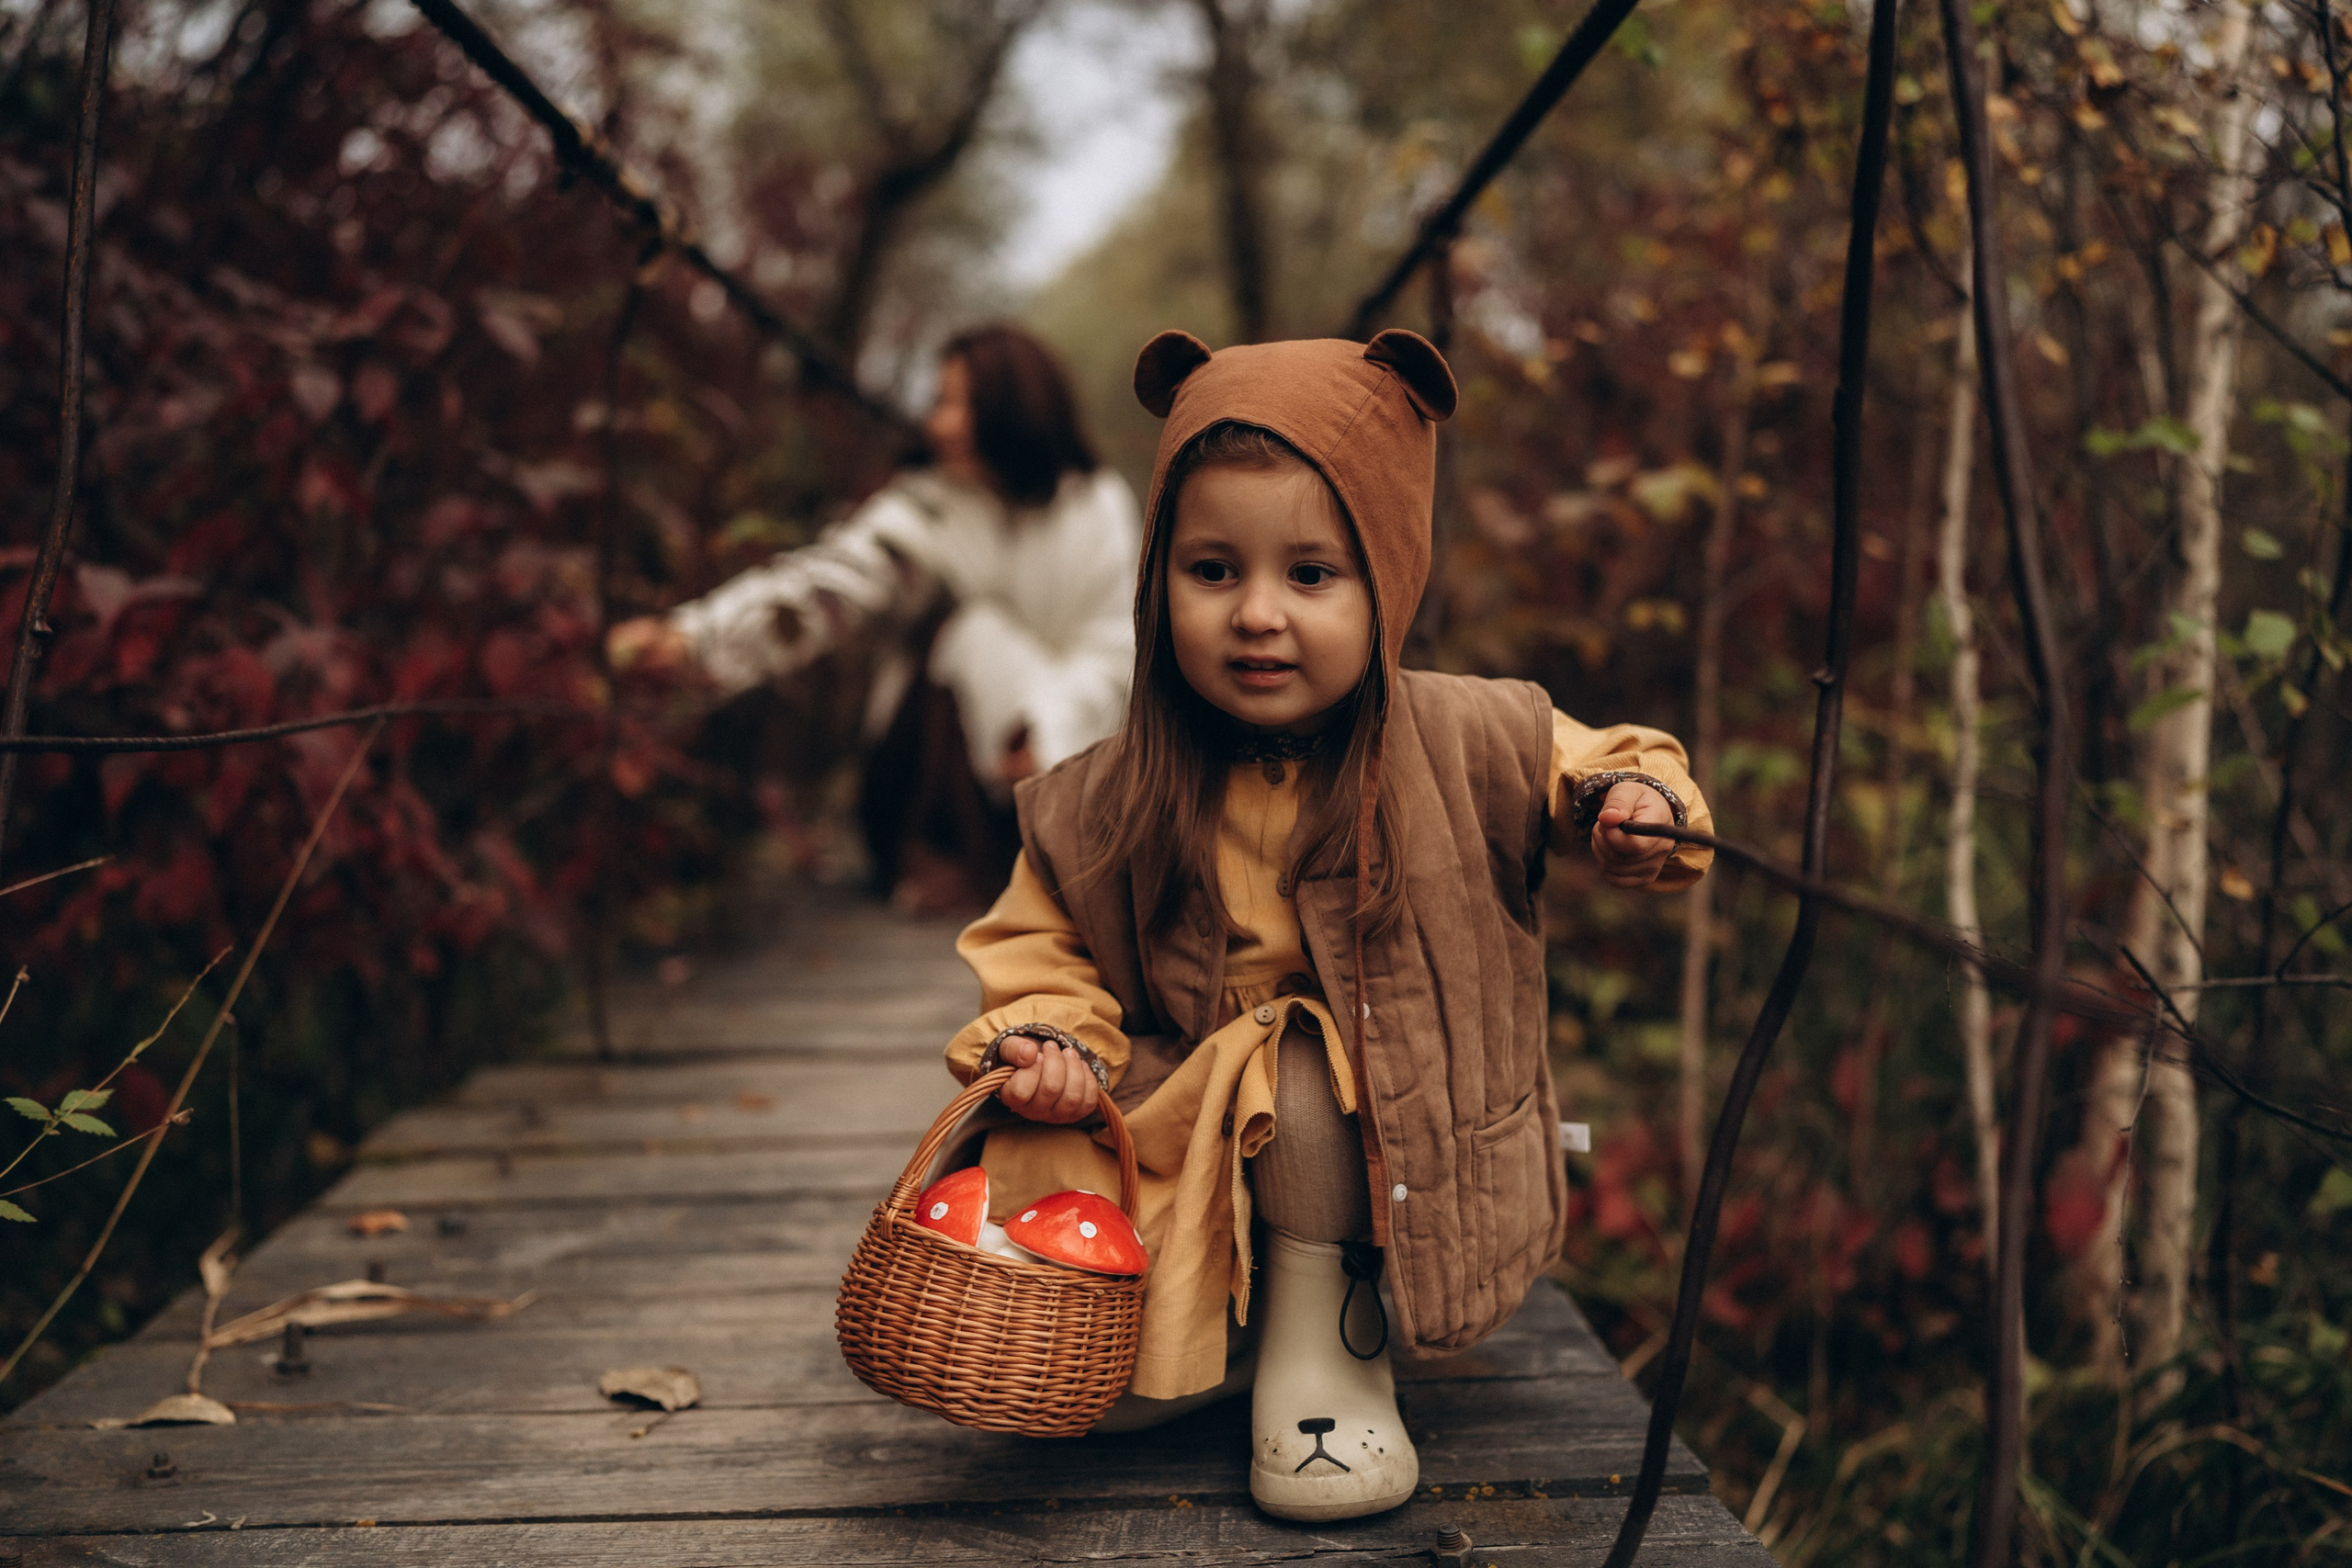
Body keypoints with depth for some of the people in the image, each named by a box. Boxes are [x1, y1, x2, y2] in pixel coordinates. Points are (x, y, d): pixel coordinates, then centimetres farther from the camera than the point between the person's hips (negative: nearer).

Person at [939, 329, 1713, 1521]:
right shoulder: (1107, 803, -10)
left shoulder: (1462, 745, -12)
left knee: (1310, 1071, -34)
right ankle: (1227, 1314, 20)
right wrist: (1054, 1040, -16)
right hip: (1181, 1156, 1)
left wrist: (1640, 802, -20)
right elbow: (1043, 943, 4)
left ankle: (1325, 1327, -6)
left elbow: (1606, 772, 3)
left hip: (1395, 1146, -1)